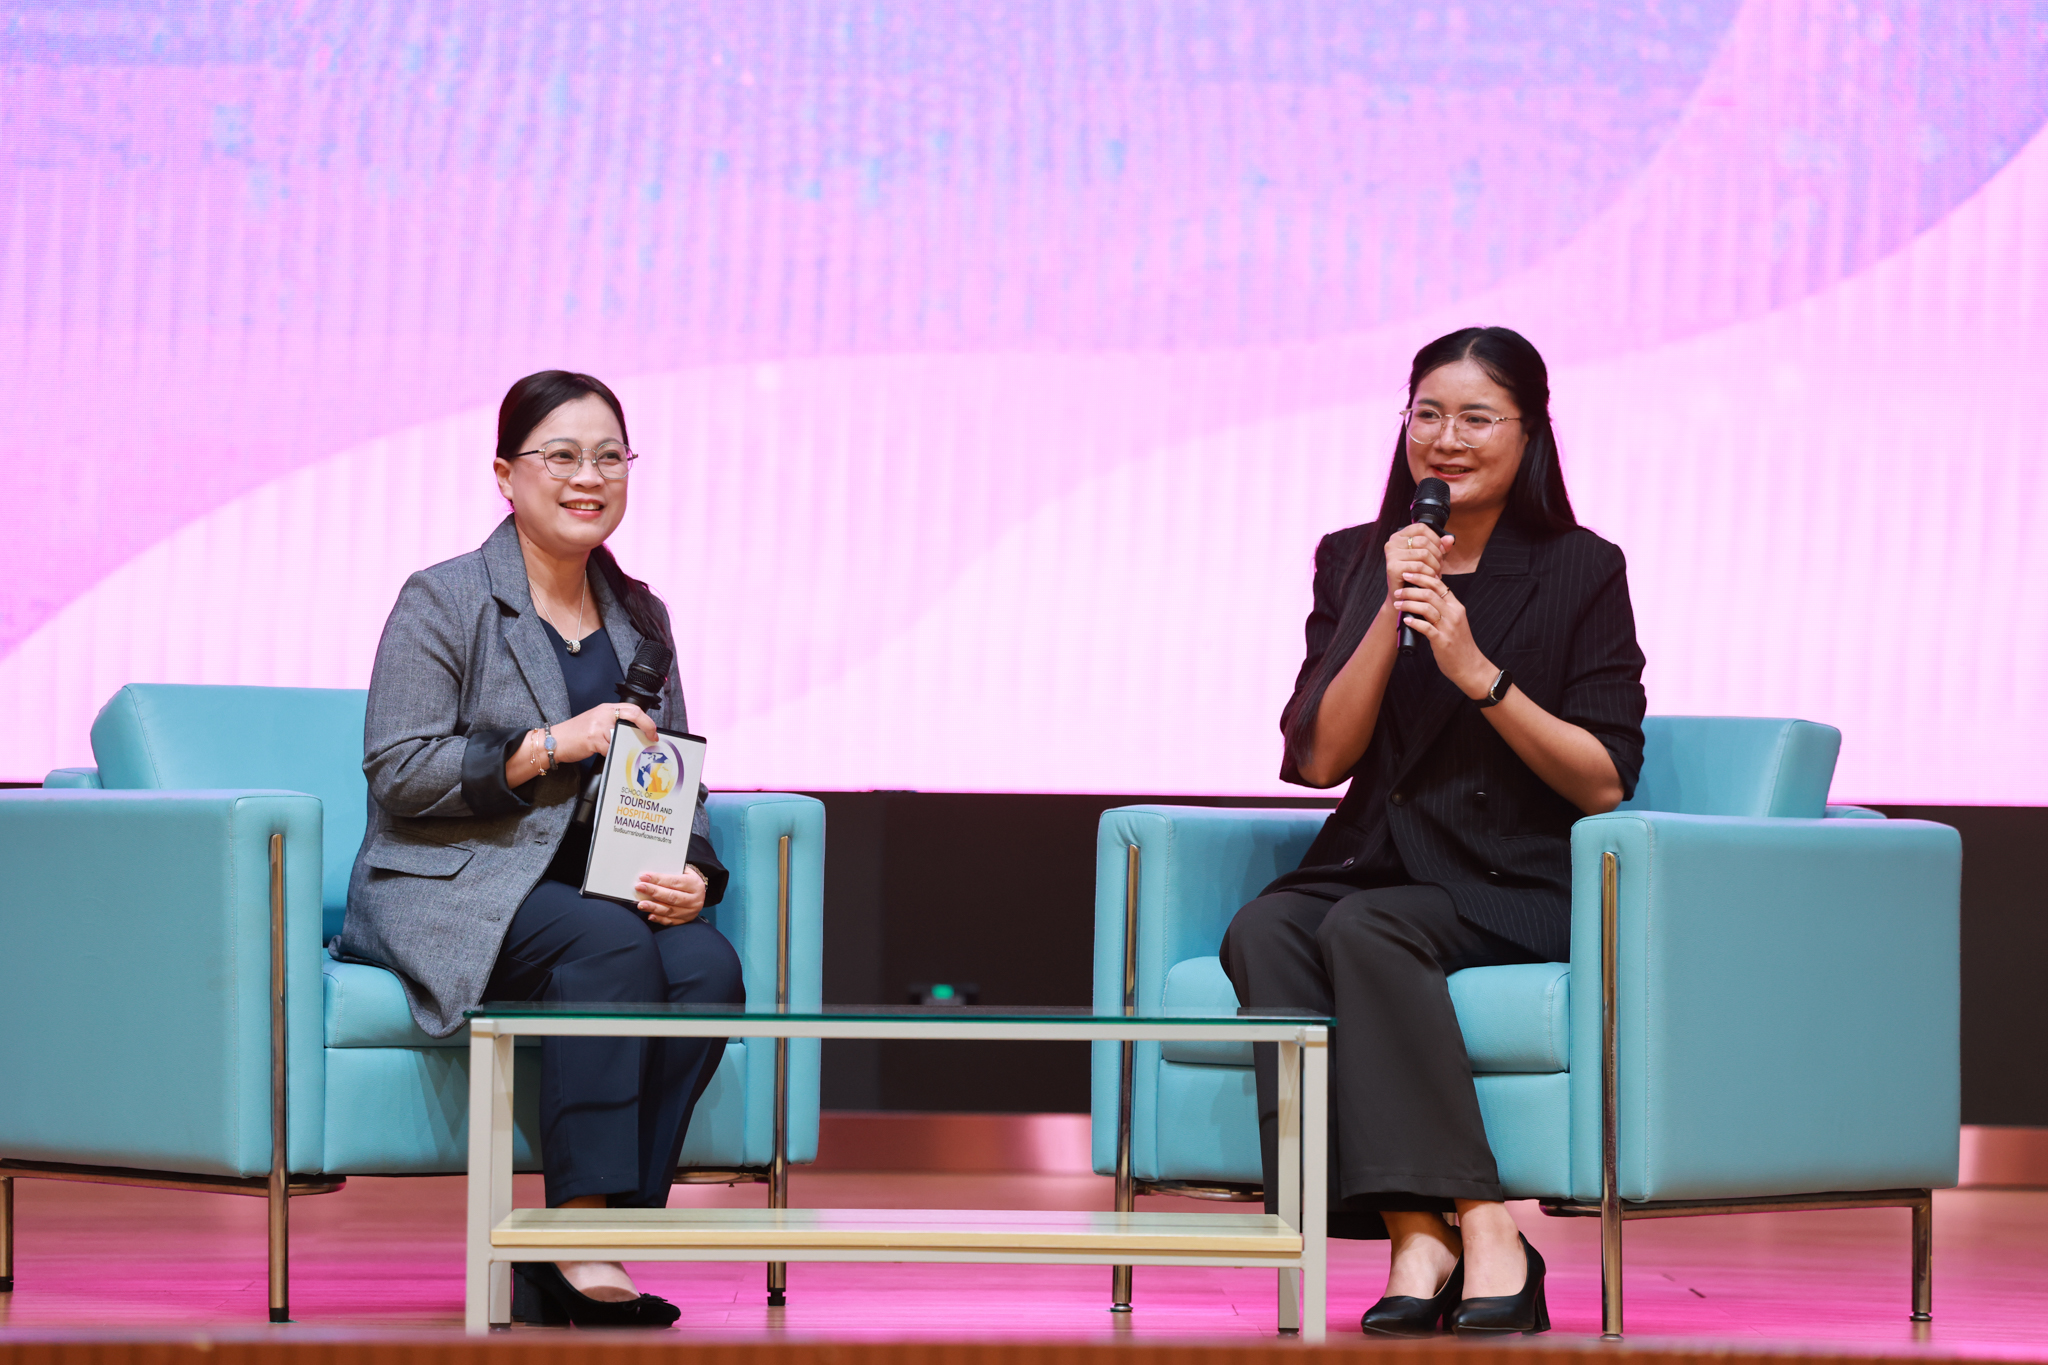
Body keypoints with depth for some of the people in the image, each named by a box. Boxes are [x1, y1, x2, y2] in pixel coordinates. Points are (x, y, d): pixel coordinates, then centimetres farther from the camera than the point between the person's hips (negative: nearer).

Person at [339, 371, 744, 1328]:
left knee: (709, 967, -27)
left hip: (599, 882, 6)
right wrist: (552, 745, -17)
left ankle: (561, 1262, -24)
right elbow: (396, 771, -10)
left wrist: (691, 877, -6)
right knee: (610, 944, -35)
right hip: (449, 886, -5)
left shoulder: (640, 618, 16)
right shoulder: (442, 601, -2)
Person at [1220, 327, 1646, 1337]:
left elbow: (1605, 784, -4)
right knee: (1263, 933, -29)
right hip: (1372, 865, 4)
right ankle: (1418, 1238, -38)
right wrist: (1392, 615, -9)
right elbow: (1319, 759, 3)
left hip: (1513, 889, -4)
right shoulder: (1354, 563, 12)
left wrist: (1477, 672, -16)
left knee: (1367, 928, -34)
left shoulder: (1581, 572, 2)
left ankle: (1470, 1230, -38)